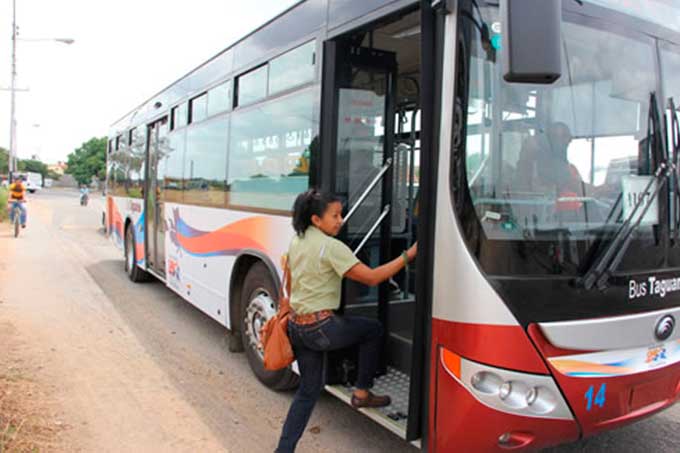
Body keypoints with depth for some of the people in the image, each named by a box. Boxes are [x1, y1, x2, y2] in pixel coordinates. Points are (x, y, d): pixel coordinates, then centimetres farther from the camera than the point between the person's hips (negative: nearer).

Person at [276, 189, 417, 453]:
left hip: (296, 326, 8)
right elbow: (371, 277, -19)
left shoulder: (296, 243, 9)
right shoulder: (331, 247, -16)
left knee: (308, 389, 20)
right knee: (373, 330, 16)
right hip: (320, 327, -8)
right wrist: (408, 255, -15)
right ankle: (362, 393, 21)